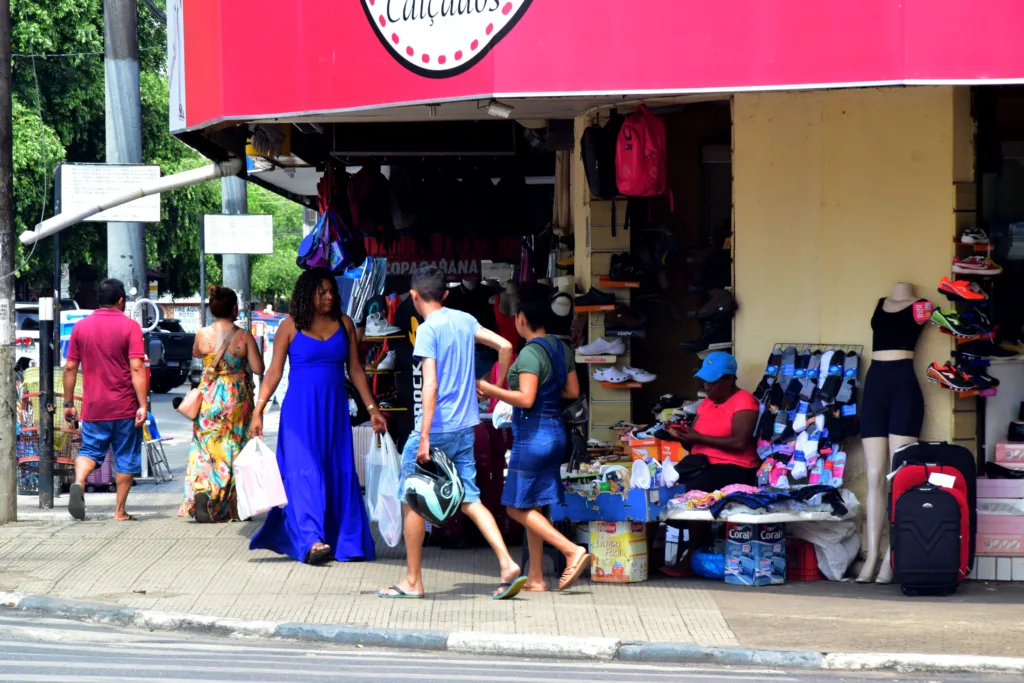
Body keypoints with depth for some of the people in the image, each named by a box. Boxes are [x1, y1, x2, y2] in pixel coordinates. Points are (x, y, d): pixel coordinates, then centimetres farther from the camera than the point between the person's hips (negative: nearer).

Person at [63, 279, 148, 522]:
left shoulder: (81, 327, 4)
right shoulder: (129, 326, -7)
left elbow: (70, 368, 5)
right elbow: (137, 368, -14)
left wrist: (68, 404, 13)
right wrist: (142, 405, -14)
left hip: (93, 408, 3)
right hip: (125, 406, -2)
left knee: (90, 450, 13)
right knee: (126, 457, 9)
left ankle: (79, 483, -16)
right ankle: (120, 511, 9)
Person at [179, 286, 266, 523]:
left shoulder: (202, 335, -4)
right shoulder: (244, 337, -10)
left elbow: (195, 354, 16)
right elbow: (258, 369, -7)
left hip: (209, 397, 1)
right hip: (237, 397, -1)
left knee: (206, 447, 7)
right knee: (235, 449, 9)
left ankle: (201, 493, -18)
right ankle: (232, 508, 14)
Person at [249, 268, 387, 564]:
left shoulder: (344, 324, 8)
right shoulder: (291, 327, -1)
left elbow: (356, 369, 11)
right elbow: (274, 372, -1)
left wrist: (372, 409, 8)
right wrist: (258, 411, -7)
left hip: (335, 410, 4)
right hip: (300, 410, -4)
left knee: (340, 474, 3)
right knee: (305, 473, -12)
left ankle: (346, 542, 8)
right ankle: (311, 540, -21)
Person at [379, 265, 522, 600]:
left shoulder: (428, 330, -13)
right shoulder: (464, 320, 8)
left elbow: (430, 385, -20)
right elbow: (505, 346, 9)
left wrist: (424, 438, -22)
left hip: (436, 427, -7)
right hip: (465, 427, 7)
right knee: (469, 499, 9)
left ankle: (413, 581, 10)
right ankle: (507, 565, -6)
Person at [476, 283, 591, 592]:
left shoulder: (530, 353, -17)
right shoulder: (561, 348, 9)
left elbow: (526, 399, -24)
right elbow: (573, 391, 14)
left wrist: (488, 389, -15)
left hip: (533, 434, -9)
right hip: (555, 431, 9)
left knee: (519, 507, -2)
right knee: (532, 506, 13)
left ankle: (573, 551, -13)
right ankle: (536, 577, 13)